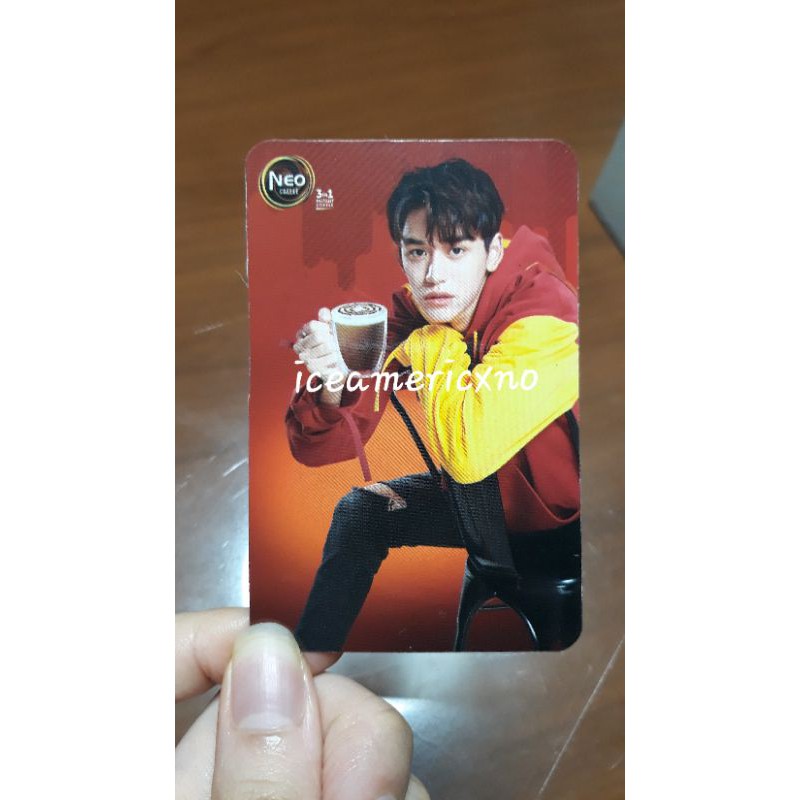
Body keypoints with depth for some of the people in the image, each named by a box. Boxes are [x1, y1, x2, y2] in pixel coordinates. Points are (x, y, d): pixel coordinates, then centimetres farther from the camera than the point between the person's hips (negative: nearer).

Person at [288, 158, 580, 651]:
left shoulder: (542, 315, -28)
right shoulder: (411, 314, -12)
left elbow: (468, 452, -40)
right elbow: (321, 449, -14)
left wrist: (433, 344, -25)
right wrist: (330, 387, -36)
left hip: (564, 516, -5)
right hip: (490, 495, 6)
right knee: (361, 510, 5)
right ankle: (310, 647, 26)